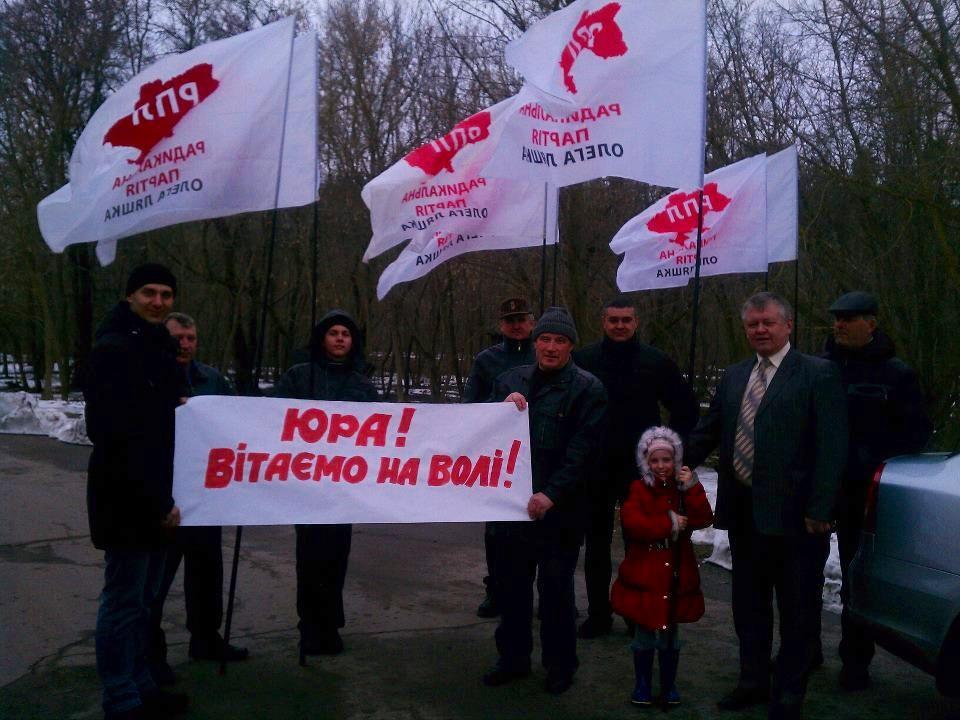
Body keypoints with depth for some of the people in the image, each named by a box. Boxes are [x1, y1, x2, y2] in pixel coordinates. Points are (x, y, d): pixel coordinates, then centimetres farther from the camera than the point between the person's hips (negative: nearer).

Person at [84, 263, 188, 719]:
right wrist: (155, 501, -20)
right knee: (123, 600, 0)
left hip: (152, 496, 9)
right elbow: (115, 435, -21)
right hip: (127, 497, -9)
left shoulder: (158, 349, 14)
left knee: (143, 597, 16)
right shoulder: (113, 349, -14)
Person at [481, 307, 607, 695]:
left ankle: (560, 664, 22)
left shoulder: (587, 389, -6)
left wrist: (551, 494, -19)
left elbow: (583, 450, -12)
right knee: (511, 584, 14)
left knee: (555, 589, 6)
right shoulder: (510, 380, 8)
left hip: (560, 509, -4)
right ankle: (513, 657, 30)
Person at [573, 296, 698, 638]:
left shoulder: (656, 362, 0)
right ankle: (598, 613, 20)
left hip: (639, 468, -1)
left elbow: (687, 409, 8)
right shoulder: (583, 360, -1)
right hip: (594, 467, 1)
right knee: (596, 544, 9)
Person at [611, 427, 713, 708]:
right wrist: (670, 524, -20)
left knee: (670, 634, 14)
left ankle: (669, 685, 28)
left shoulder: (684, 490, 5)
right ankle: (642, 684, 24)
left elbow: (702, 519, -9)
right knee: (645, 634, 8)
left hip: (676, 577, 3)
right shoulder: (639, 489, -5)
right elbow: (632, 523, -21)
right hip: (645, 577, -2)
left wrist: (692, 487, -19)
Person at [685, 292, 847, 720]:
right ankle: (754, 681, 33)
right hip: (743, 512, 6)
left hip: (792, 514, -6)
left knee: (795, 610, 9)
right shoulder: (734, 377, 12)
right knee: (749, 604, 17)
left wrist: (820, 509, -16)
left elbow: (831, 448, -11)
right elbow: (708, 433, 16)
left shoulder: (819, 374, -6)